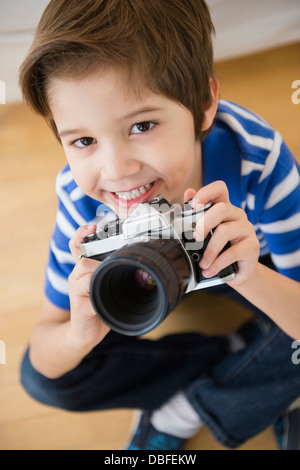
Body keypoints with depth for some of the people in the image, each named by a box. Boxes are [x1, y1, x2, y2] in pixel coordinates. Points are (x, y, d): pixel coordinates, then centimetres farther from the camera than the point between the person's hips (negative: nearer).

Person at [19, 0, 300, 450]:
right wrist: (81, 333, -47)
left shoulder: (258, 158, -39)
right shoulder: (81, 192, -32)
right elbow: (45, 365, -22)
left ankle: (180, 414, -6)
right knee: (39, 379, -9)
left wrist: (250, 278, -54)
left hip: (248, 266, -1)